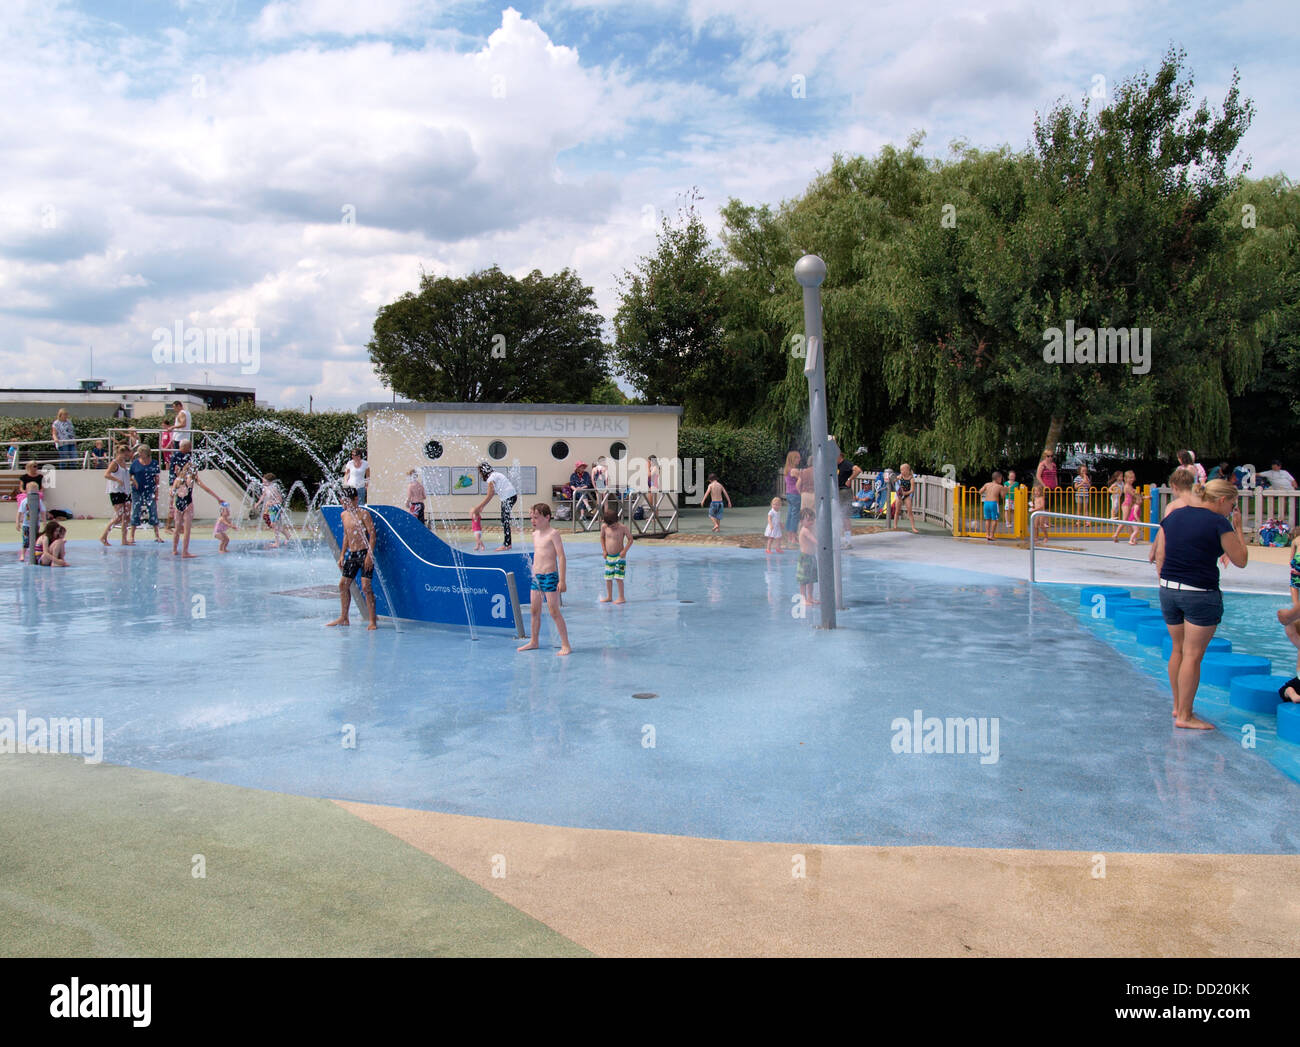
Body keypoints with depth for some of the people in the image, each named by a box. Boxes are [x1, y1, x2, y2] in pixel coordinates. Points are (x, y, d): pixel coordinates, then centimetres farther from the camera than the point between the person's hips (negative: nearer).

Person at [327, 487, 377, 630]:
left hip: (364, 553, -8)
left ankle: (373, 621, -6)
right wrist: (342, 555, 17)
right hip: (352, 554, 8)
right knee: (343, 584, 9)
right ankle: (343, 618, 22)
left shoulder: (363, 513, -9)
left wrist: (370, 555, -19)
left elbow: (372, 534, -13)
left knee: (366, 586, -12)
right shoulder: (344, 515, 13)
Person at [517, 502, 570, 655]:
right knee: (534, 611, 14)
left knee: (554, 612, -8)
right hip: (536, 577, 8)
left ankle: (565, 645, -3)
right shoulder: (535, 534, 12)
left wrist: (562, 580, -19)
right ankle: (533, 642, 27)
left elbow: (561, 557, -15)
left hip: (550, 576, -8)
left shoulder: (553, 534, -12)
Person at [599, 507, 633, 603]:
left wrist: (624, 551, -14)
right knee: (608, 577, 8)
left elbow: (630, 539, -5)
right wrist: (604, 550, 7)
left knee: (618, 577, -10)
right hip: (609, 557, 5)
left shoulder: (622, 527, -12)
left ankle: (622, 598, -1)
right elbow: (602, 538, 16)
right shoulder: (604, 527, -1)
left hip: (619, 556, -5)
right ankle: (609, 596, 22)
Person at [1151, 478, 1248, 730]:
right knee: (1193, 655, -1)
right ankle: (1185, 716, 3)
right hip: (1201, 594, -6)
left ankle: (1177, 706, 29)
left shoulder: (1173, 516, 9)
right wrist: (1237, 528, 7)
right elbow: (1241, 560, -1)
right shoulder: (1219, 523, -9)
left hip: (1168, 590, 6)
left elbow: (1159, 556, 10)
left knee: (1178, 649, 19)